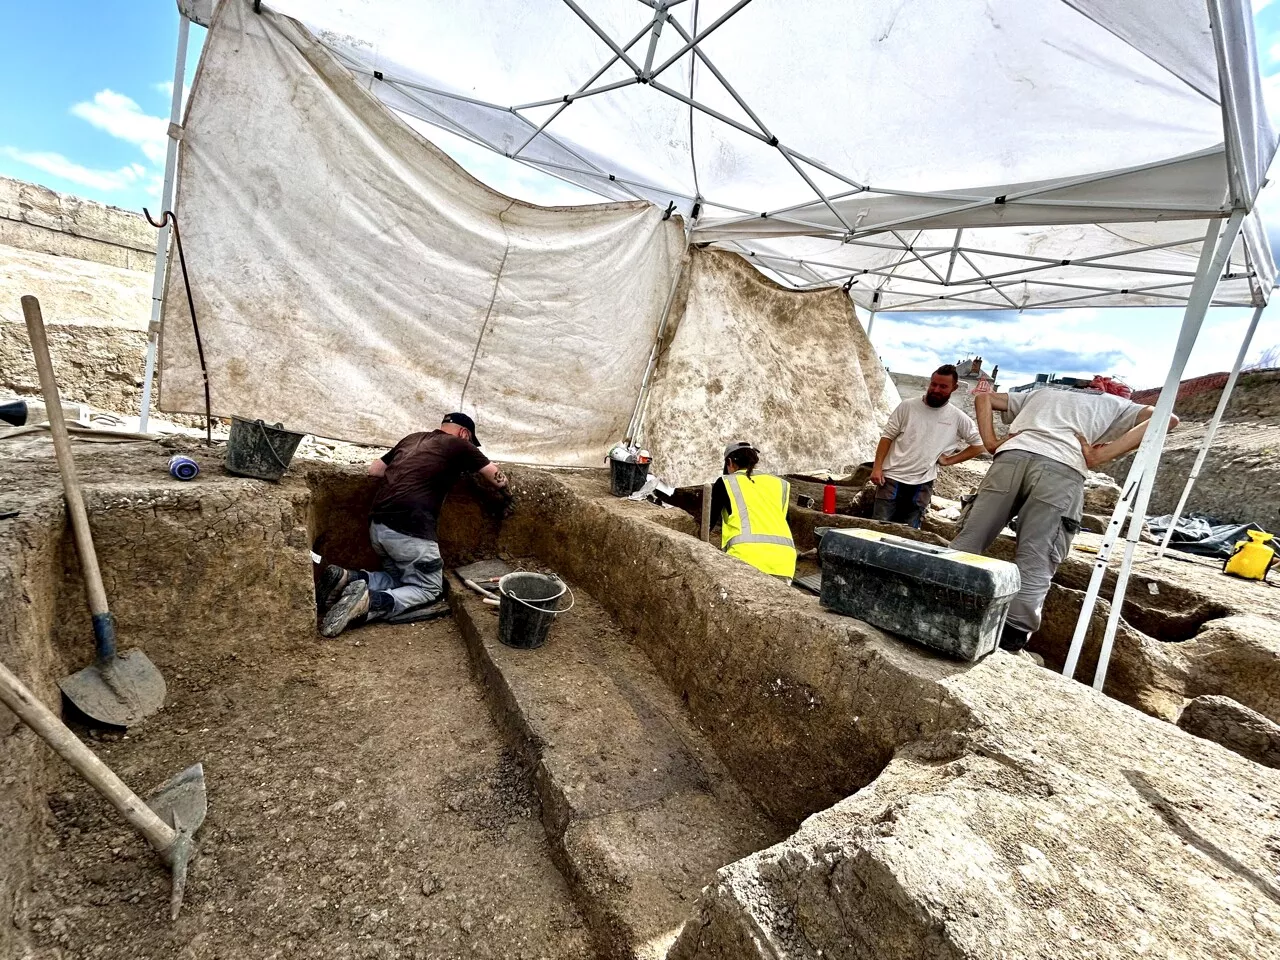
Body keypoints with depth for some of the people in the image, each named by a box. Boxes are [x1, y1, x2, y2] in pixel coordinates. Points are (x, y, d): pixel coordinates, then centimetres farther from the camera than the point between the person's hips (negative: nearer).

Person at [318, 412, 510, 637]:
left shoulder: (412, 438, 20)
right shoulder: (458, 445, 3)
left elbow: (374, 469, 23)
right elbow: (496, 477, 9)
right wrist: (504, 492, 30)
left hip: (378, 526, 7)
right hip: (409, 531, -7)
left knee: (400, 578, 25)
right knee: (429, 589, 10)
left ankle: (348, 578, 2)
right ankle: (370, 603, -12)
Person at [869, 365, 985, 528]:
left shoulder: (958, 418, 4)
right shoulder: (907, 406, -1)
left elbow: (978, 444, 12)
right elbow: (887, 437, 0)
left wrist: (949, 460, 2)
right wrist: (877, 467, -8)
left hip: (922, 485, 2)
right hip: (892, 478, -1)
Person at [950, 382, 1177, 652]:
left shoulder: (1042, 393, 41)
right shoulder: (1114, 404, 33)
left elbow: (983, 398, 34)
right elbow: (1167, 418, 17)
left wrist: (991, 442, 20)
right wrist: (1100, 457, 7)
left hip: (1011, 457, 2)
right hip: (1062, 470, -2)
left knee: (968, 540, -1)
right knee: (1034, 566, -5)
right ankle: (1010, 642, -12)